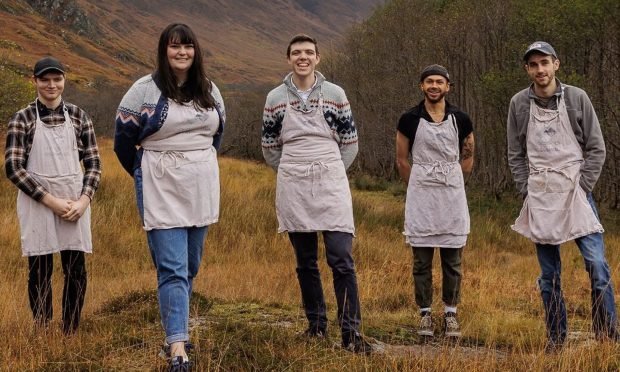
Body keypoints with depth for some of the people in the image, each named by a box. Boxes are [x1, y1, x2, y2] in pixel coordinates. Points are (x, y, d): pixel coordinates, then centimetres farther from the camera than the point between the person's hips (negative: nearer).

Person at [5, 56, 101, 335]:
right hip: (37, 204, -2)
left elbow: (93, 164, 8)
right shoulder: (22, 119, -1)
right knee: (40, 272, 2)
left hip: (75, 204, 2)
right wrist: (51, 200, -13)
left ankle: (71, 335, 14)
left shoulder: (78, 116, 7)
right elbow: (13, 168, -6)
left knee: (76, 271, 2)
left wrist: (84, 200, -8)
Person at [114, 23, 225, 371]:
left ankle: (176, 328, 27)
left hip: (201, 189, 6)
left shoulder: (209, 90, 9)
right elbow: (123, 140, 1)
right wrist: (145, 176, 11)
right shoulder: (145, 90, -7)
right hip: (162, 191, -5)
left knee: (191, 266, 12)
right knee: (172, 268, -12)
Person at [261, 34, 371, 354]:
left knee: (342, 261, -10)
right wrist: (294, 173, 11)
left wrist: (329, 172, 7)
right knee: (305, 263, 9)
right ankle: (316, 325, 22)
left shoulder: (335, 94, 2)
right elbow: (270, 148, 13)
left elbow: (350, 144, 8)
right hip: (293, 190, 2)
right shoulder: (275, 98, 5)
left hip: (331, 186, -2)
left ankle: (351, 333, -9)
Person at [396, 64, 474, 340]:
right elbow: (402, 159, 8)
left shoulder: (460, 119, 4)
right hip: (420, 196, -1)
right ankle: (425, 314, 10)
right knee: (422, 260, 2)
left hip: (452, 194, 1)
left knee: (452, 260, 4)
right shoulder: (410, 119, 0)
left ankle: (450, 314, 13)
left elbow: (468, 158, 15)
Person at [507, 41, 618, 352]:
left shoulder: (577, 98, 0)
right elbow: (515, 155, 9)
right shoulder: (519, 104, 5)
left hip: (576, 192, -2)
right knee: (549, 275, 7)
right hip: (539, 198, 2)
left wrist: (582, 186, -7)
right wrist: (528, 192, 0)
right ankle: (555, 339, 16)